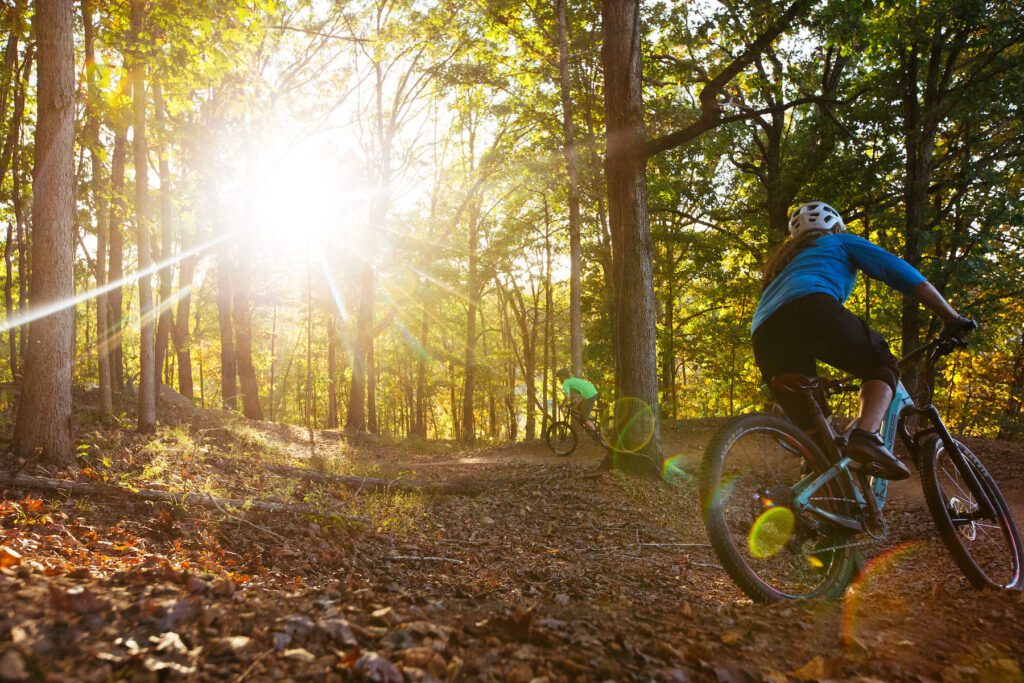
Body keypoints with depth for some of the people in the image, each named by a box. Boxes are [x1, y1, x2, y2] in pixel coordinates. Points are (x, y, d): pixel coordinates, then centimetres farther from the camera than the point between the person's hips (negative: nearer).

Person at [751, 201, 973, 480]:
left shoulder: (785, 258, 46)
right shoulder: (841, 242, 30)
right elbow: (899, 271, 17)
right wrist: (952, 318, 17)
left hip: (763, 336, 5)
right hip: (811, 306, -5)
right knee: (882, 365, 10)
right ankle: (866, 436, -15)